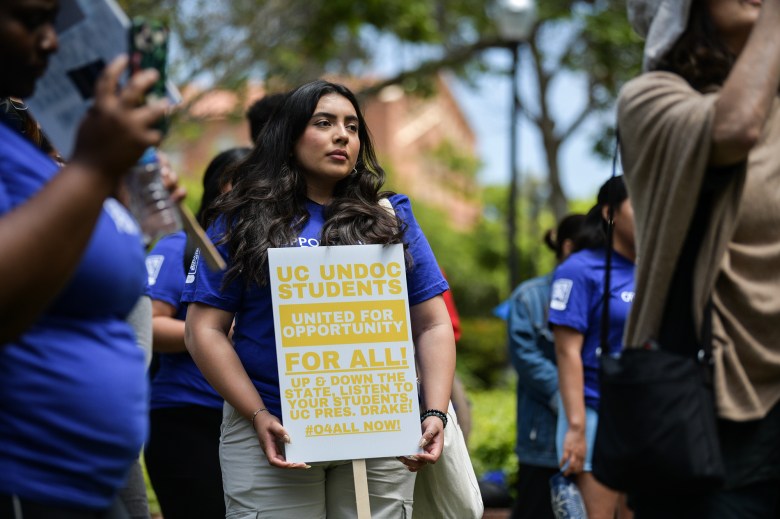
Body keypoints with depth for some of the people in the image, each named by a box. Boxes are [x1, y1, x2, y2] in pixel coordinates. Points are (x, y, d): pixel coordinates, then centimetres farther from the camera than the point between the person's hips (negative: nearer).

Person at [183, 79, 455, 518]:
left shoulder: (391, 220, 12)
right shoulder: (245, 221, 6)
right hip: (274, 432, -2)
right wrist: (258, 415, -11)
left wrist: (435, 413, -6)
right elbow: (205, 330, 0)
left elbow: (434, 325, 9)